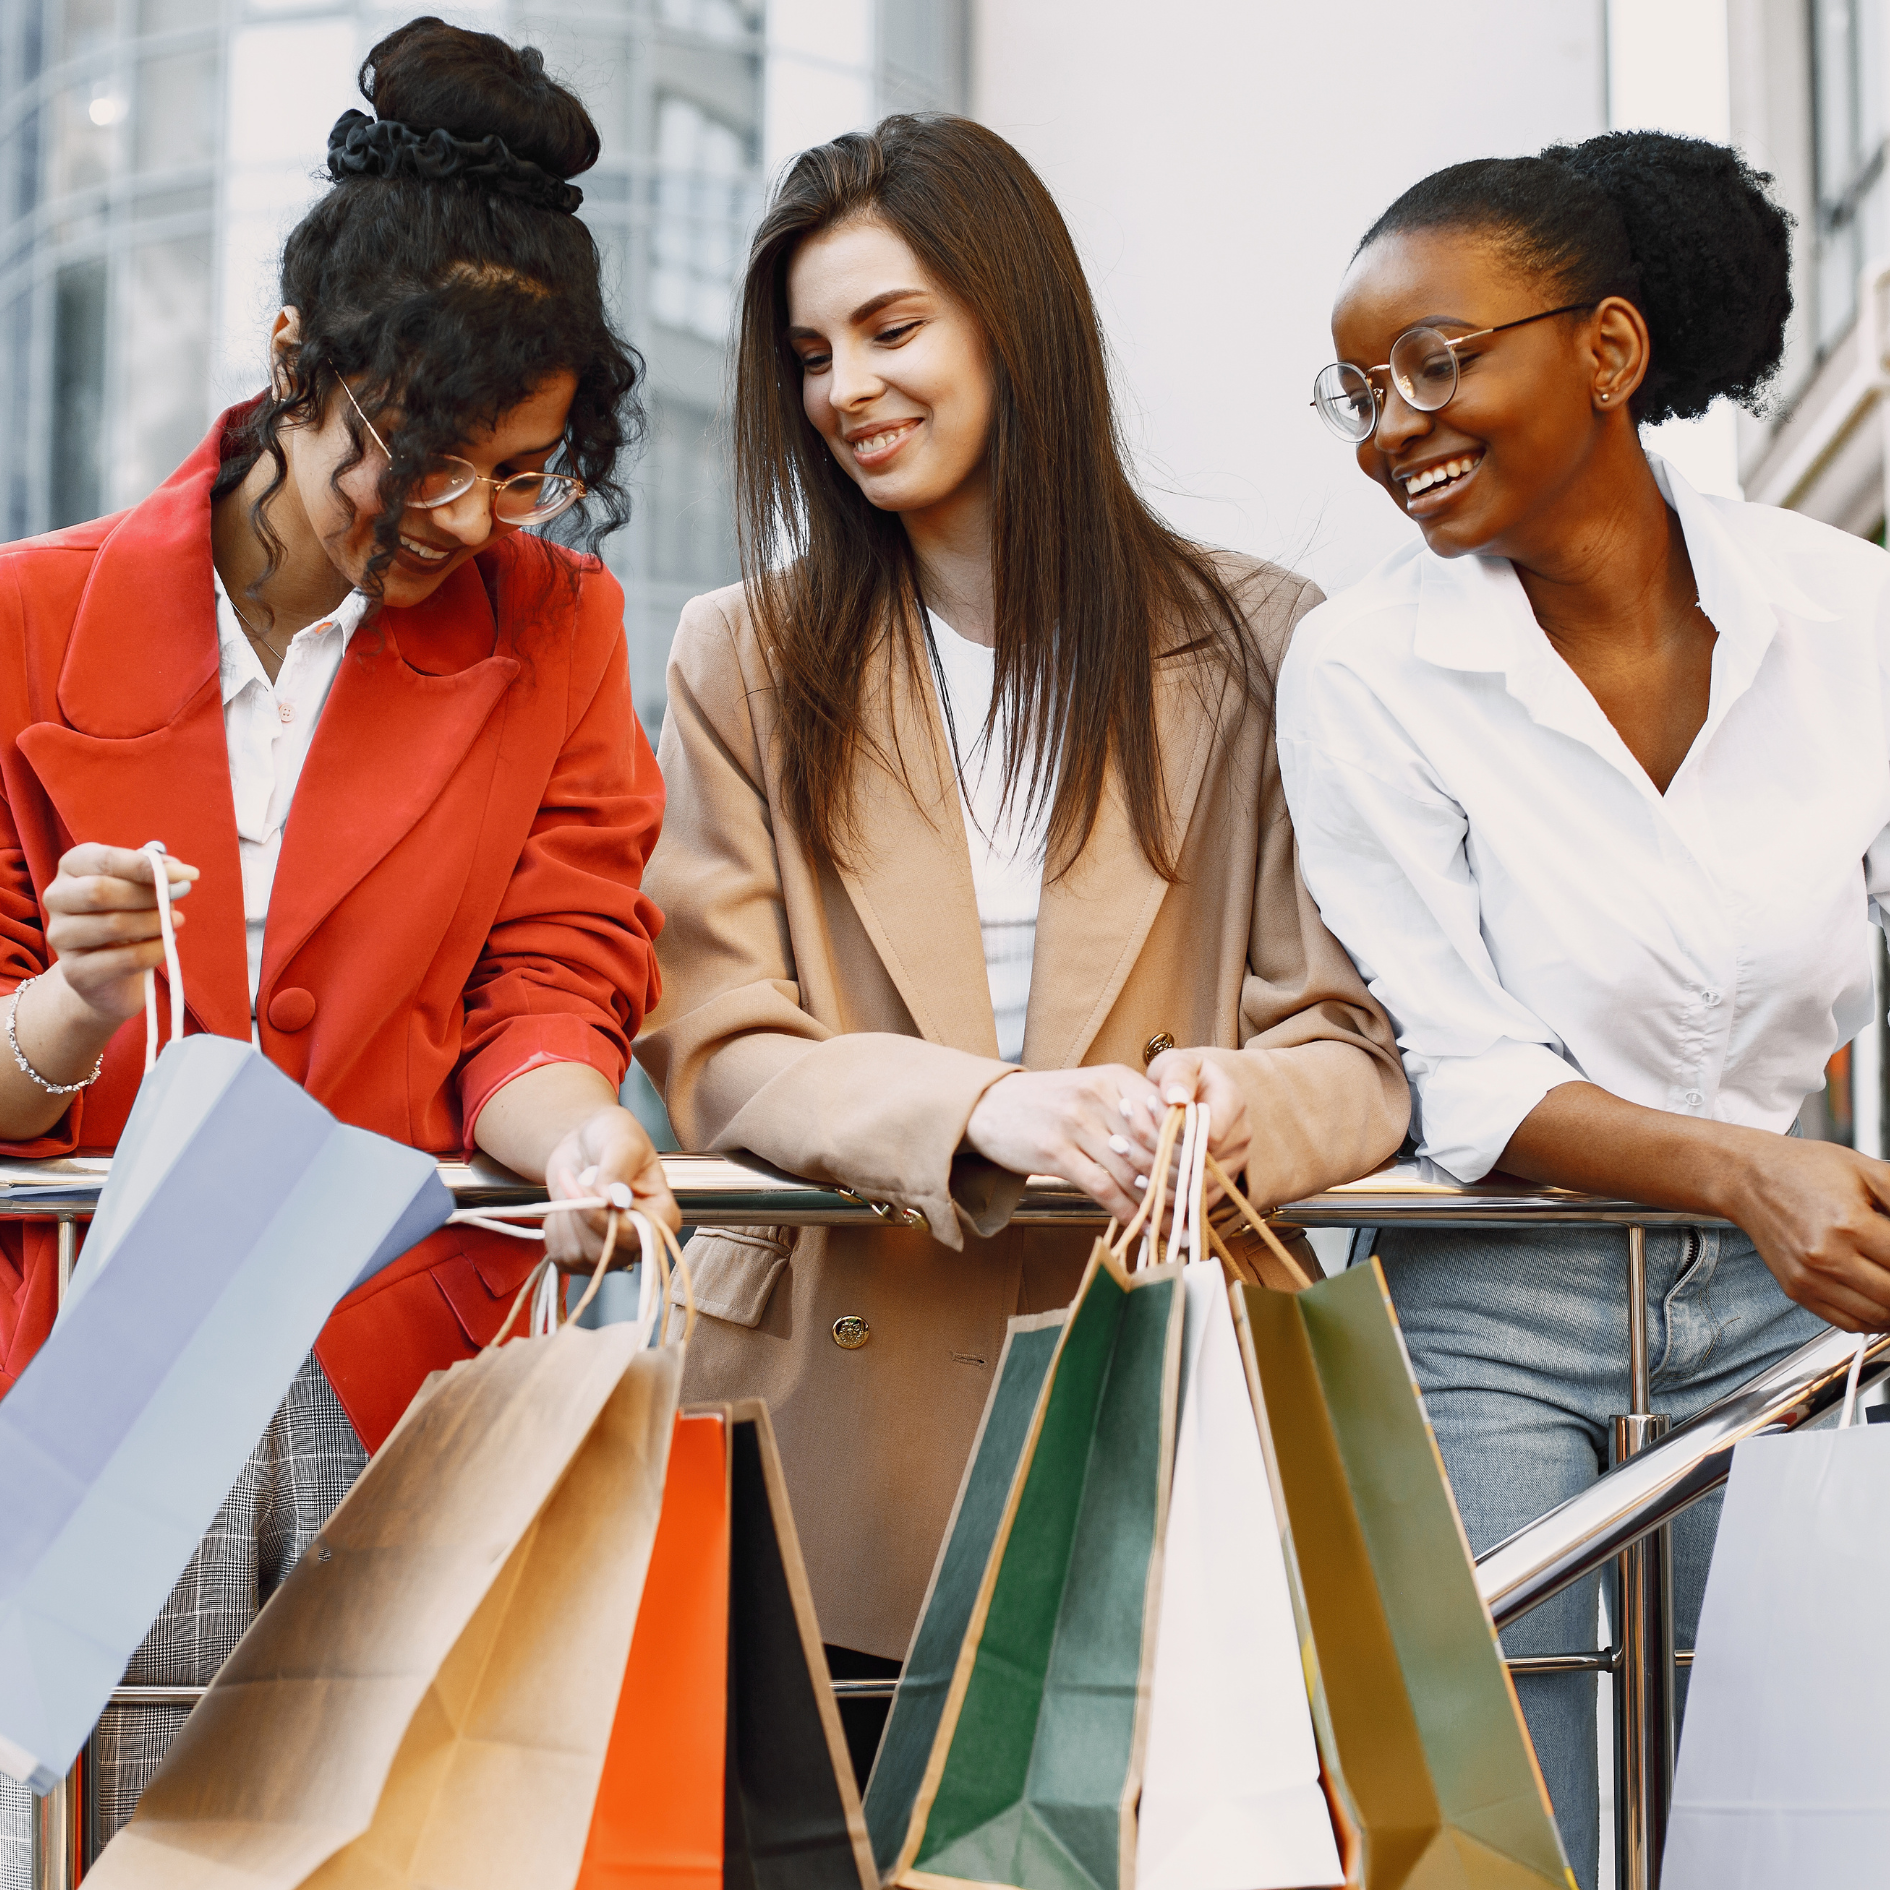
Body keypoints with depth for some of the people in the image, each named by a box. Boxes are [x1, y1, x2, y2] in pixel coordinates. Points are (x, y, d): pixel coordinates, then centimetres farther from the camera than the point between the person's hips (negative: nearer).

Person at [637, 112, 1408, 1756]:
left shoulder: (1253, 642, 7)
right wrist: (988, 1109, -18)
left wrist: (1232, 1106, -19)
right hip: (845, 1395, 0)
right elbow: (720, 1050, 1)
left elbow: (1358, 1041, 4)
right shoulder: (744, 661, 10)